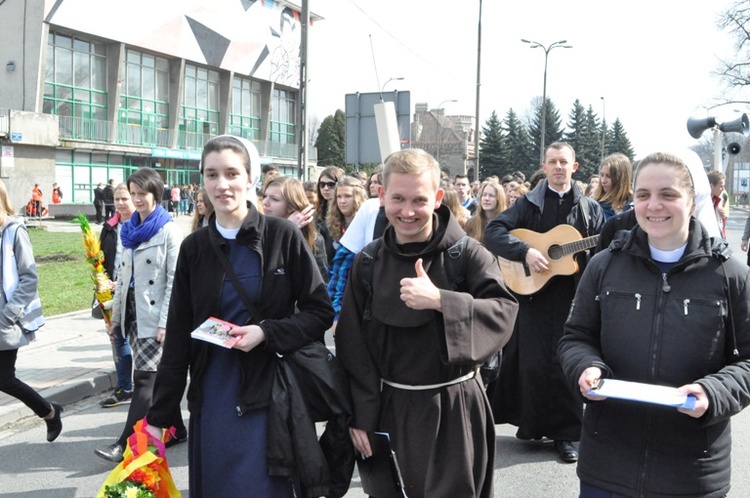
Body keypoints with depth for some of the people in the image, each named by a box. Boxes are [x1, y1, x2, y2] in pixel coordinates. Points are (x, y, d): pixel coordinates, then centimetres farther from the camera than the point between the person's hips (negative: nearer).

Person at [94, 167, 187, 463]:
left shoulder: (168, 230, -8)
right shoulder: (129, 230, 13)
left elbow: (174, 280, -12)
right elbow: (123, 275, 17)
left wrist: (165, 323, -17)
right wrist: (115, 315, 16)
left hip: (154, 315, -7)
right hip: (133, 312, 7)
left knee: (146, 377, -6)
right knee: (158, 375, 13)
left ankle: (126, 443, -3)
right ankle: (176, 430, 25)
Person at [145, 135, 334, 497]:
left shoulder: (283, 236, -6)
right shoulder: (194, 247, 3)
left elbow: (321, 313, -3)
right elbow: (178, 338, 5)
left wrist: (266, 332, -18)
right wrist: (159, 415, 4)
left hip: (269, 398, -3)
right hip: (211, 400, 3)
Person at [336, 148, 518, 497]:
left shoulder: (467, 254, -10)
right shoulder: (367, 263, -1)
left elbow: (504, 312, -20)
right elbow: (352, 344, 2)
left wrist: (439, 300, -31)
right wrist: (361, 414, 0)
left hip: (454, 407, -3)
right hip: (390, 408, 3)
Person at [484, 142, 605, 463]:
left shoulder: (590, 208, 11)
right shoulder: (529, 203, 5)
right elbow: (493, 232, -6)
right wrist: (525, 251, -18)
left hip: (573, 295, 1)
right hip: (534, 294, -1)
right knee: (534, 362, 1)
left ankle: (564, 433, 16)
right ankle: (533, 425, 18)